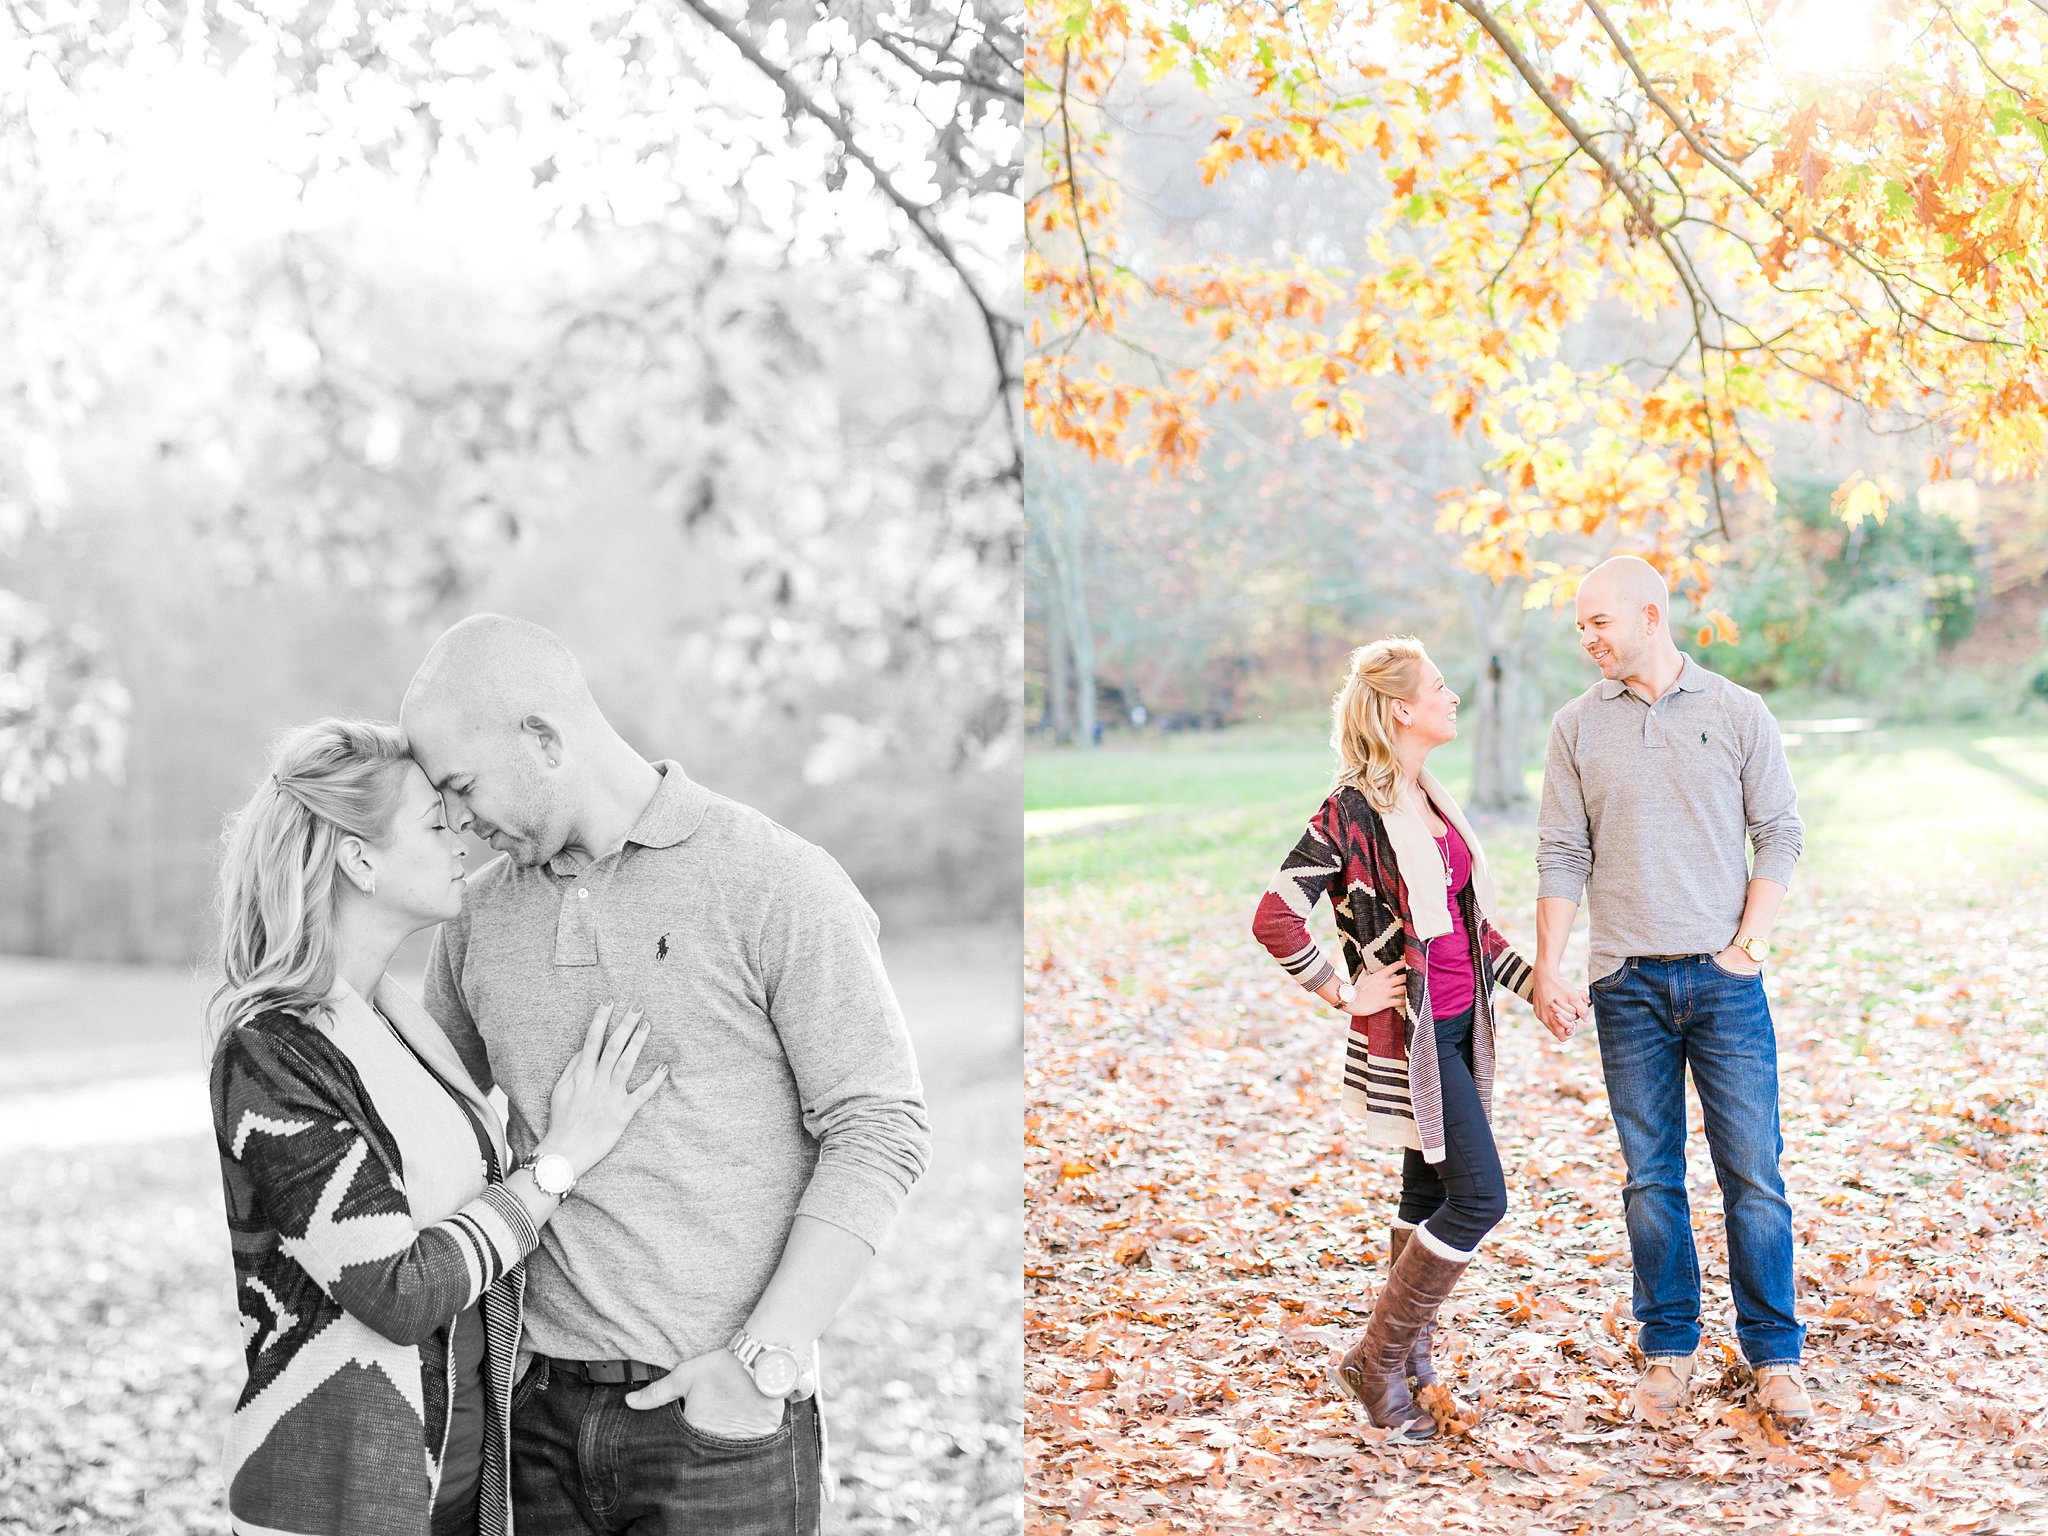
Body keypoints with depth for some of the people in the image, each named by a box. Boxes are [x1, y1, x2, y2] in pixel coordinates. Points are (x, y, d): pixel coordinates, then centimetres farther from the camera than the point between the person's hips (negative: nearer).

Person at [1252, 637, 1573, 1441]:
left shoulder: (1432, 801, 11)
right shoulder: (1354, 812, -16)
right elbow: (1274, 919, -21)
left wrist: (1535, 985, 15)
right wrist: (1345, 993, -14)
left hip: (1459, 1026, 8)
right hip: (1409, 1035, -8)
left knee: (1430, 1196, 13)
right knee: (1478, 1196, -9)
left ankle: (1408, 1362, 23)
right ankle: (1375, 1362, 1)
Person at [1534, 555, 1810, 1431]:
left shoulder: (1737, 714, 2)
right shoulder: (1578, 727, 5)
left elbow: (1780, 835, 4)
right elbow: (1562, 857, 5)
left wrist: (1749, 941, -5)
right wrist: (1547, 966, -4)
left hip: (1725, 979, -1)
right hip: (1628, 986, 1)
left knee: (1753, 1172, -1)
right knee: (1651, 1177, 6)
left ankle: (1774, 1357, 9)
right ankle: (1667, 1351, 17)